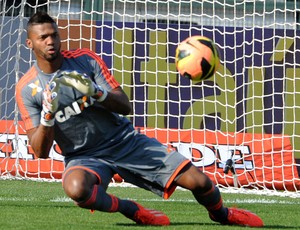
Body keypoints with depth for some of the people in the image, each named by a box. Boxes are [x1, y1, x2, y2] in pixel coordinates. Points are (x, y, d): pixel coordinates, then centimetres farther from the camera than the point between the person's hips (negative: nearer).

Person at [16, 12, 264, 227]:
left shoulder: (86, 60, -3)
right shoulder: (26, 89, -5)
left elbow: (125, 106, -5)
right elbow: (41, 152, -7)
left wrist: (96, 92, -26)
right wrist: (48, 116, -26)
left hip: (125, 140, 2)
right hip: (84, 156, -1)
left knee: (198, 181, -9)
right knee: (76, 188, -40)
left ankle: (221, 213, 27)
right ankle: (129, 209, -10)